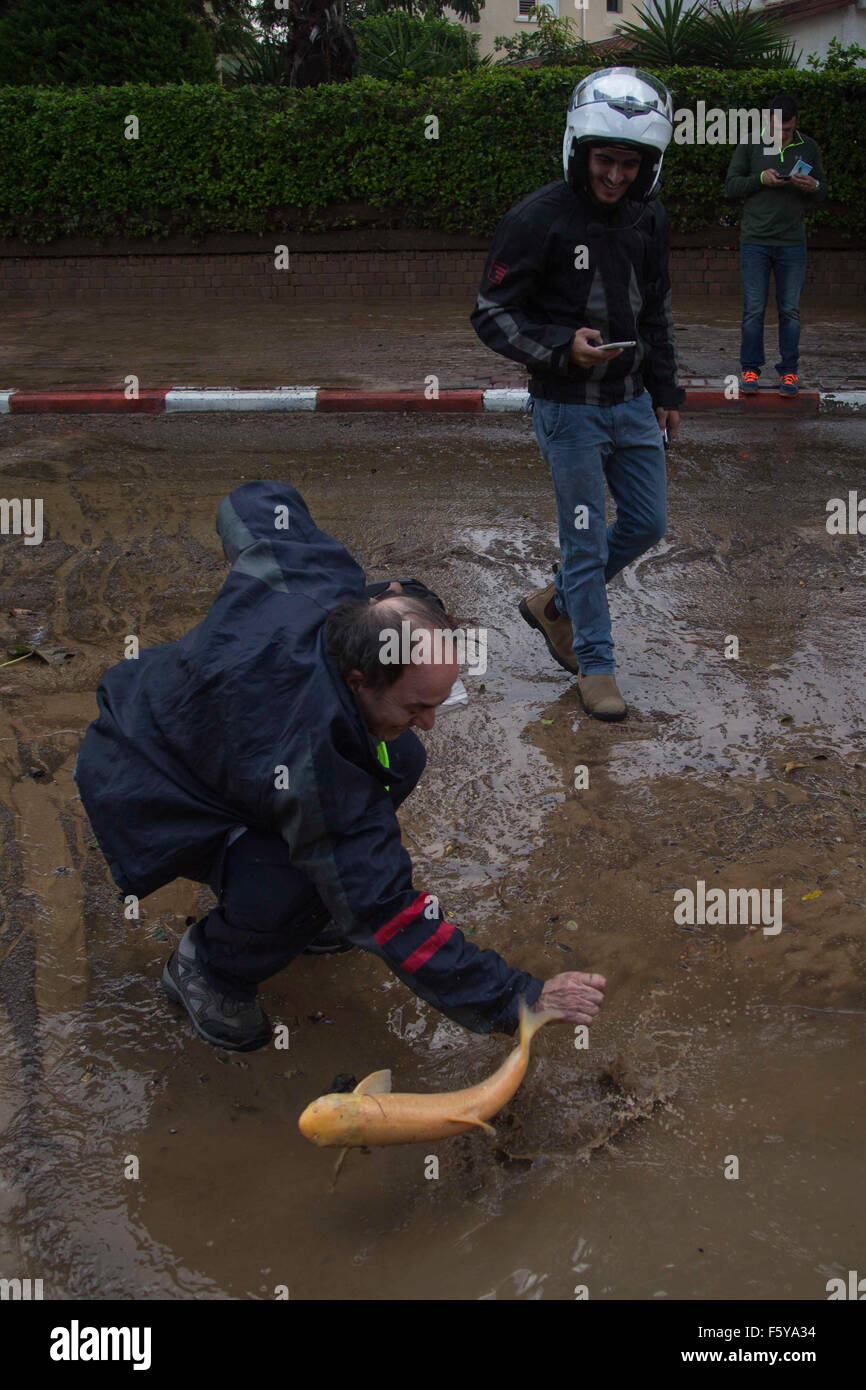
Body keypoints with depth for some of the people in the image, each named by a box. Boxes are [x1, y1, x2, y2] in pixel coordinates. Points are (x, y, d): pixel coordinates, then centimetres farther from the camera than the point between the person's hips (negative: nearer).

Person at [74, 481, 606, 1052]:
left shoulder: (310, 576, -25)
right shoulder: (311, 759, -42)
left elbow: (253, 501, -1)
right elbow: (386, 916, -36)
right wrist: (519, 999, -32)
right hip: (144, 790, -8)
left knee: (401, 760, -4)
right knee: (298, 888, -33)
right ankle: (207, 970, -1)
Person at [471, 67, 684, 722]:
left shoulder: (649, 219, 5)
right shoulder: (538, 219, -15)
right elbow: (492, 314, -13)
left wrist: (666, 390, 17)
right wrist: (563, 346, -27)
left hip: (632, 404, 7)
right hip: (569, 409, -6)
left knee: (647, 524, 13)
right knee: (587, 540, 1)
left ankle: (554, 604, 33)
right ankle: (594, 663, 17)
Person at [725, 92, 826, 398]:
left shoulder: (808, 148, 9)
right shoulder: (750, 145, 4)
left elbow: (823, 192, 12)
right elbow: (731, 186, 2)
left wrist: (813, 186, -11)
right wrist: (761, 179, -14)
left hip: (792, 243, 1)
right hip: (755, 240, -1)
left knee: (790, 310, 2)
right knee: (753, 310, -1)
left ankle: (789, 372, 10)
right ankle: (750, 369, 11)